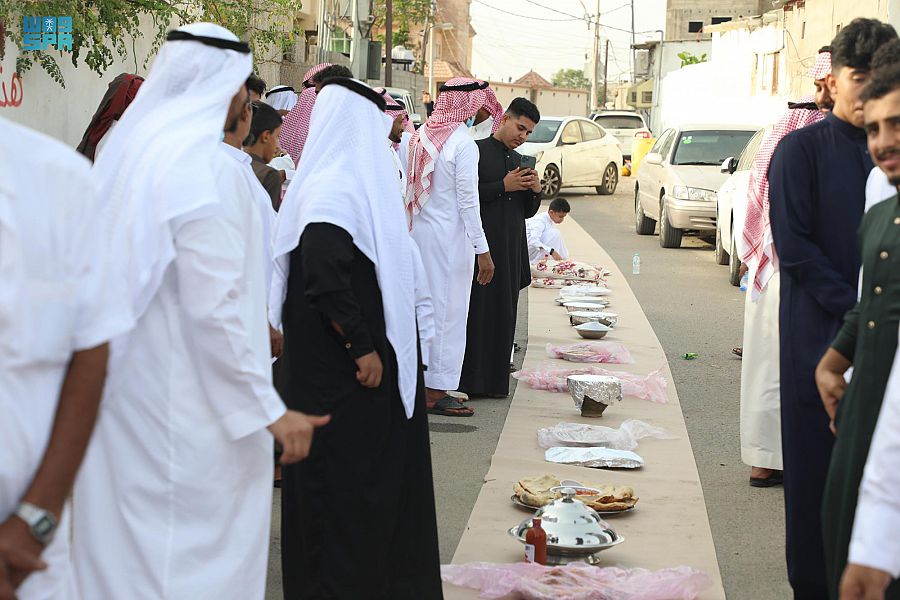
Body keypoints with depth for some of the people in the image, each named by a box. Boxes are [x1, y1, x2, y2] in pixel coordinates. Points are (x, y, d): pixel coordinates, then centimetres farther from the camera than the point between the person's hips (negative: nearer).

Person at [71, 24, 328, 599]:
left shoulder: (127, 149, 8)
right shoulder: (207, 166, -18)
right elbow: (214, 304, -22)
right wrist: (269, 409, -17)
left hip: (121, 394, 9)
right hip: (186, 404, -9)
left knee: (122, 539, 16)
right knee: (198, 552, 0)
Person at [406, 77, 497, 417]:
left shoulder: (421, 135, 5)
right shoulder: (463, 144, -16)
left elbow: (409, 185, 10)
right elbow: (467, 201, -17)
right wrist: (483, 251, -13)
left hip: (418, 231, 7)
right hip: (450, 236, -7)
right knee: (449, 311, 0)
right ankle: (436, 392, 4)